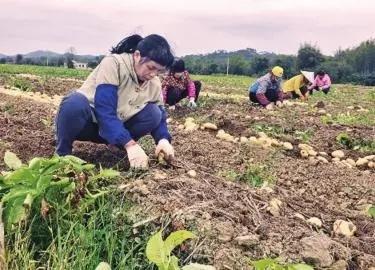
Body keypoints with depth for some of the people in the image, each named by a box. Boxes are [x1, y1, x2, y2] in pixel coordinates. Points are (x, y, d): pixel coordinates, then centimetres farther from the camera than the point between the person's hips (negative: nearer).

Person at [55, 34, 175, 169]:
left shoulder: (154, 84, -6)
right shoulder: (113, 63, -25)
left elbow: (160, 116, 1)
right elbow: (104, 110, -33)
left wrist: (163, 139, -22)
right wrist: (130, 144, -42)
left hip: (116, 128, 5)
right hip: (87, 123, -4)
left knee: (154, 113, -18)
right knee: (75, 103, -39)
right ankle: (62, 153, -15)